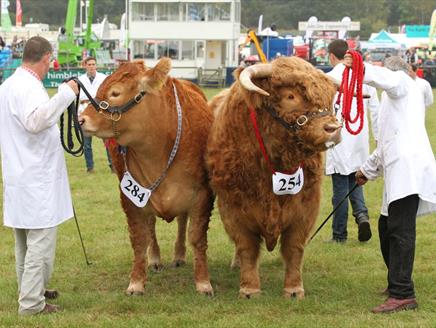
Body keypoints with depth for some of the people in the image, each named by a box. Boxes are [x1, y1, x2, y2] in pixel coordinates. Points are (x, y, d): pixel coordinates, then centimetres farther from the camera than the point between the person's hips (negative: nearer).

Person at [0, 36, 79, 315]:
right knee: (40, 241, -5)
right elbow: (35, 120, -36)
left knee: (27, 239, 20)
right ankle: (32, 303, -2)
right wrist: (65, 94, -33)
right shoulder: (30, 88, -18)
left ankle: (31, 290, 32)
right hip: (38, 179, -10)